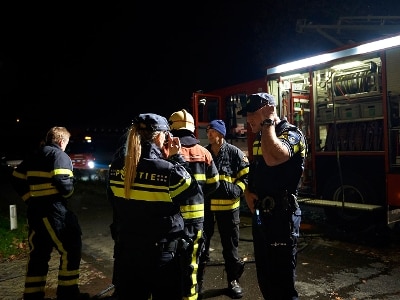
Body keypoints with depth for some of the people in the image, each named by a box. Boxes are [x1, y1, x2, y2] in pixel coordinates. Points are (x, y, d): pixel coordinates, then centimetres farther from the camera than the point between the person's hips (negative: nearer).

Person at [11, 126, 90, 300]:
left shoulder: (33, 157, 15)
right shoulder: (60, 155, -9)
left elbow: (17, 180, 15)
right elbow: (64, 183, -23)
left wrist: (30, 198, 16)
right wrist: (68, 194, -3)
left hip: (34, 211, 8)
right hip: (53, 211, -8)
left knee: (37, 254, 16)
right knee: (70, 250, 1)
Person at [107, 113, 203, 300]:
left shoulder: (116, 167, -4)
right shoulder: (169, 171, -22)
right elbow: (194, 195, -6)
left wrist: (166, 160, 8)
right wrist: (176, 159, -5)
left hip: (127, 251, 4)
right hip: (164, 253, -4)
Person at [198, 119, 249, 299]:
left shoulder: (235, 153, -5)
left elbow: (247, 175, -2)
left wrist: (236, 190, -16)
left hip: (228, 206, -3)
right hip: (205, 205, 3)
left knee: (230, 245, 10)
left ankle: (233, 280, 27)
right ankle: (198, 279, 30)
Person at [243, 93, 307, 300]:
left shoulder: (292, 133, -12)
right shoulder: (260, 138, 13)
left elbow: (273, 158, -35)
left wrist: (268, 122, -21)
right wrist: (248, 192, 3)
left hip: (281, 217, -8)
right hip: (260, 216, 9)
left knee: (282, 283, 2)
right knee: (265, 279, 20)